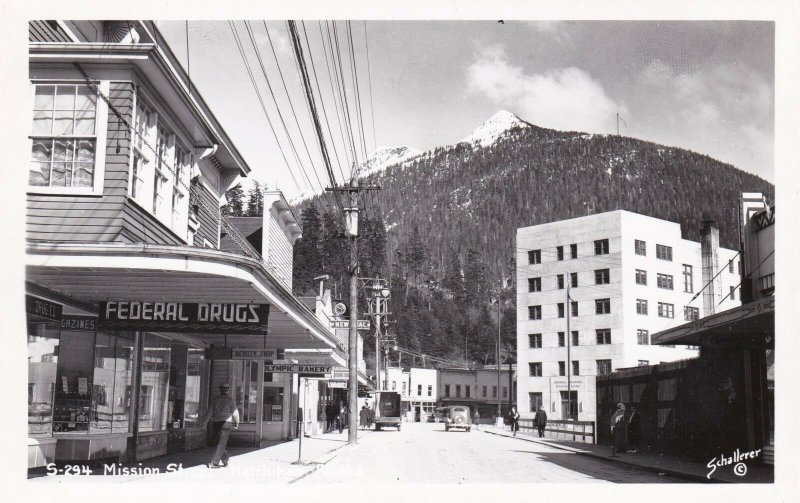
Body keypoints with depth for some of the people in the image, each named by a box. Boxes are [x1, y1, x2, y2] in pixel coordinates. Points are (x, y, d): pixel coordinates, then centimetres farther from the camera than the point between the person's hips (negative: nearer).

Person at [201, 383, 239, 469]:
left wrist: (204, 422, 11)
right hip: (226, 422, -4)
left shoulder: (215, 399, 6)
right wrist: (237, 423, 12)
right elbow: (235, 412, -1)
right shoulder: (230, 399, -2)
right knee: (221, 444, -5)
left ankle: (225, 460, 22)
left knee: (220, 442, 17)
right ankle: (213, 462, -14)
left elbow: (209, 411, 5)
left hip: (216, 423, 4)